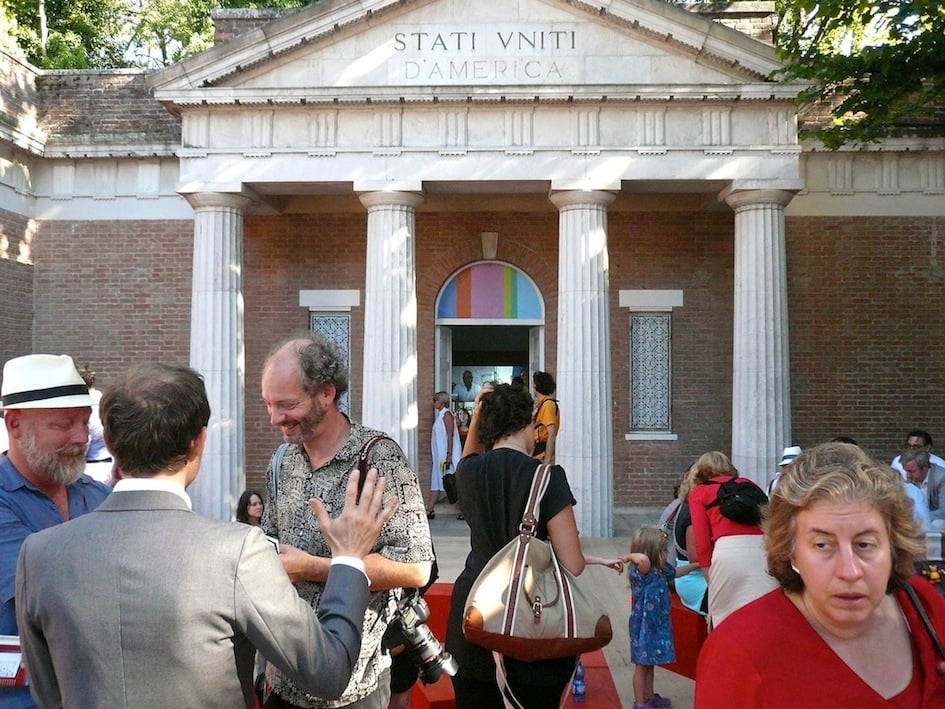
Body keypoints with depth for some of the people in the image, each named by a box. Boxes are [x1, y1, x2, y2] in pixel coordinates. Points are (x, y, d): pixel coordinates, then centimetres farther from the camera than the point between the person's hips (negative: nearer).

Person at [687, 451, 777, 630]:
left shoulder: (699, 492, 18)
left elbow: (702, 543, 9)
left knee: (725, 623, 5)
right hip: (764, 549, 3)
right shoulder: (748, 484, 28)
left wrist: (710, 580, 14)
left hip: (730, 552, -3)